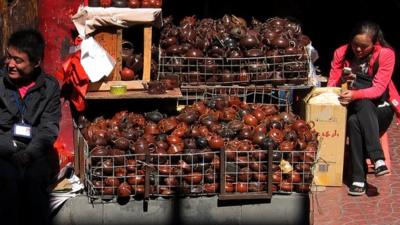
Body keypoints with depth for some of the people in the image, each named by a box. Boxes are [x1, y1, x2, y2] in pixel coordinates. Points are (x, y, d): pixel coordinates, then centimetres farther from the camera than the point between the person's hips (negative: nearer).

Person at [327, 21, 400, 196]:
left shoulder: (386, 54, -10)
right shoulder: (342, 53, -1)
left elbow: (378, 89, -16)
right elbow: (331, 83, -2)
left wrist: (356, 94, -34)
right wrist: (341, 81, -26)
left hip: (379, 109, -2)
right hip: (354, 107, 2)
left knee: (354, 121, -35)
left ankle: (359, 178, -38)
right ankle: (377, 158, -41)